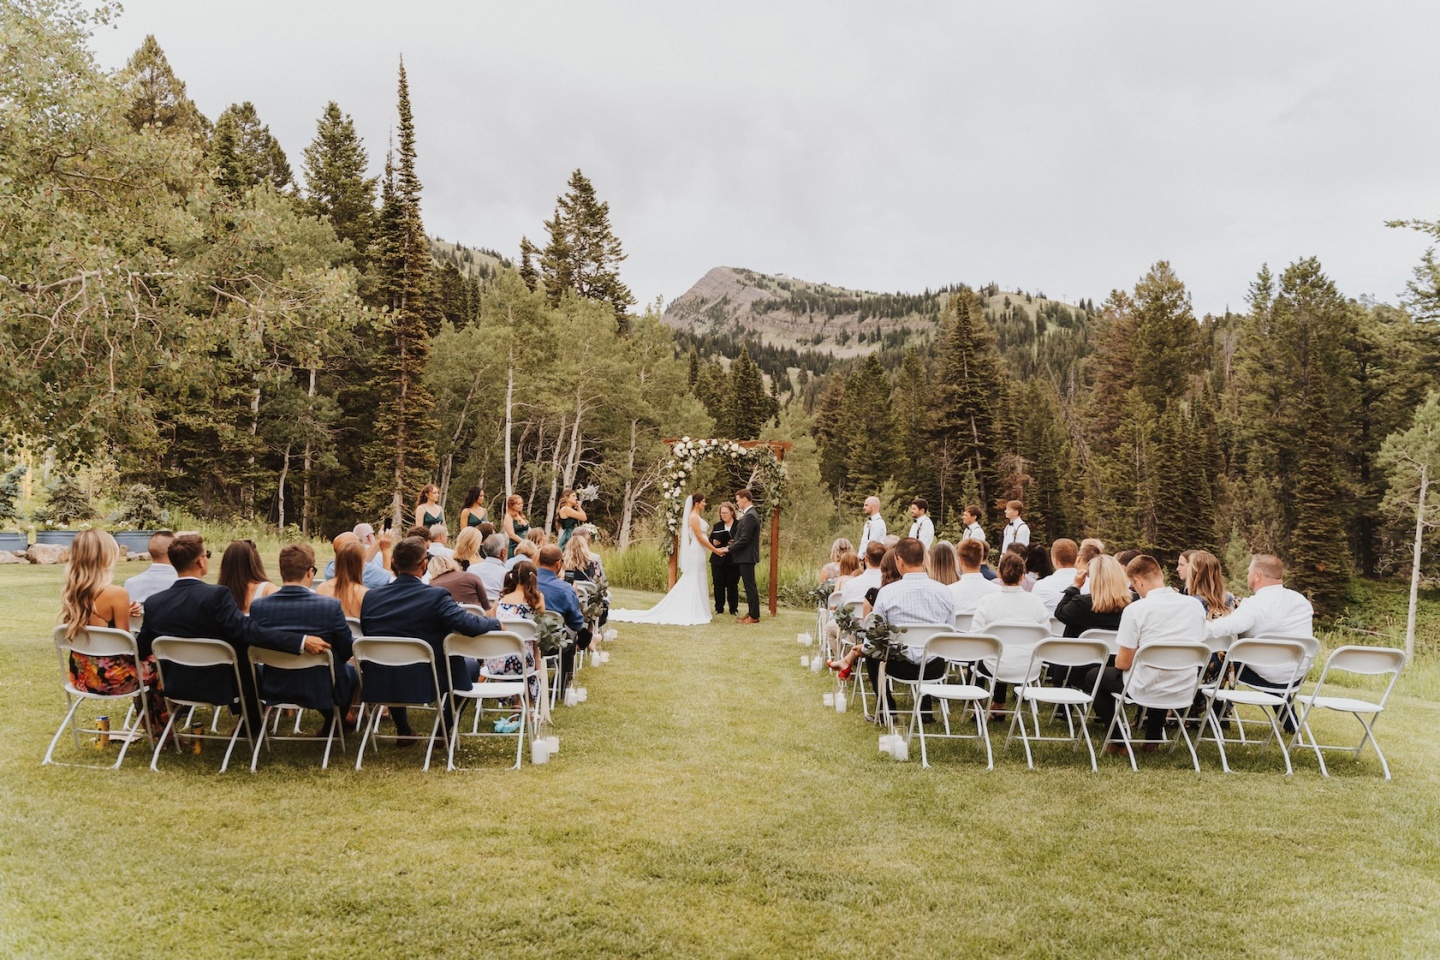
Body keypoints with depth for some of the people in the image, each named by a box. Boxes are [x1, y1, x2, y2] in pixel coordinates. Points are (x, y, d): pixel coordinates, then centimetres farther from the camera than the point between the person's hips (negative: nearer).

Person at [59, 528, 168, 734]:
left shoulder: (69, 591, -2)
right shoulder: (116, 593, -22)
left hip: (79, 674, 7)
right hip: (109, 676, -6)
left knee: (139, 658, 31)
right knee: (154, 663, 23)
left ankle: (147, 721, 46)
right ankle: (158, 727, 38)